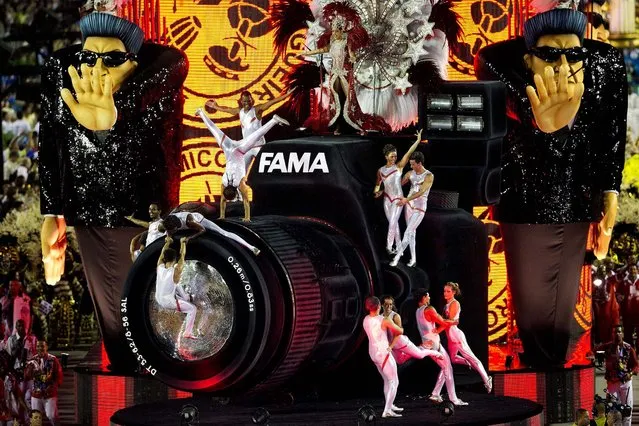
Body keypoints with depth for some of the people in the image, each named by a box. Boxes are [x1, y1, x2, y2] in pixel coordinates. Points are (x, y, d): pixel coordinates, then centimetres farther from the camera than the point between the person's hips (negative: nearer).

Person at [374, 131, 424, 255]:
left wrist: (418, 141, -24)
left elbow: (408, 153, -16)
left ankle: (389, 246, -4)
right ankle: (398, 247, 19)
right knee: (394, 223, 11)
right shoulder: (381, 171, 4)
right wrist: (377, 192, -4)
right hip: (387, 199, 4)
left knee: (392, 223, -11)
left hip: (398, 199, -4)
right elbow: (378, 184, 18)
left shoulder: (399, 167, -7)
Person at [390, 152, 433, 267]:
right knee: (411, 233, 9)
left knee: (408, 233, -11)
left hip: (419, 208, -6)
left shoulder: (429, 176, -14)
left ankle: (397, 257, -11)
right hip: (409, 205, 6)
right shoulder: (411, 173, 4)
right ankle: (413, 259, 15)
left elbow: (421, 191, -26)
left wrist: (406, 199, -37)